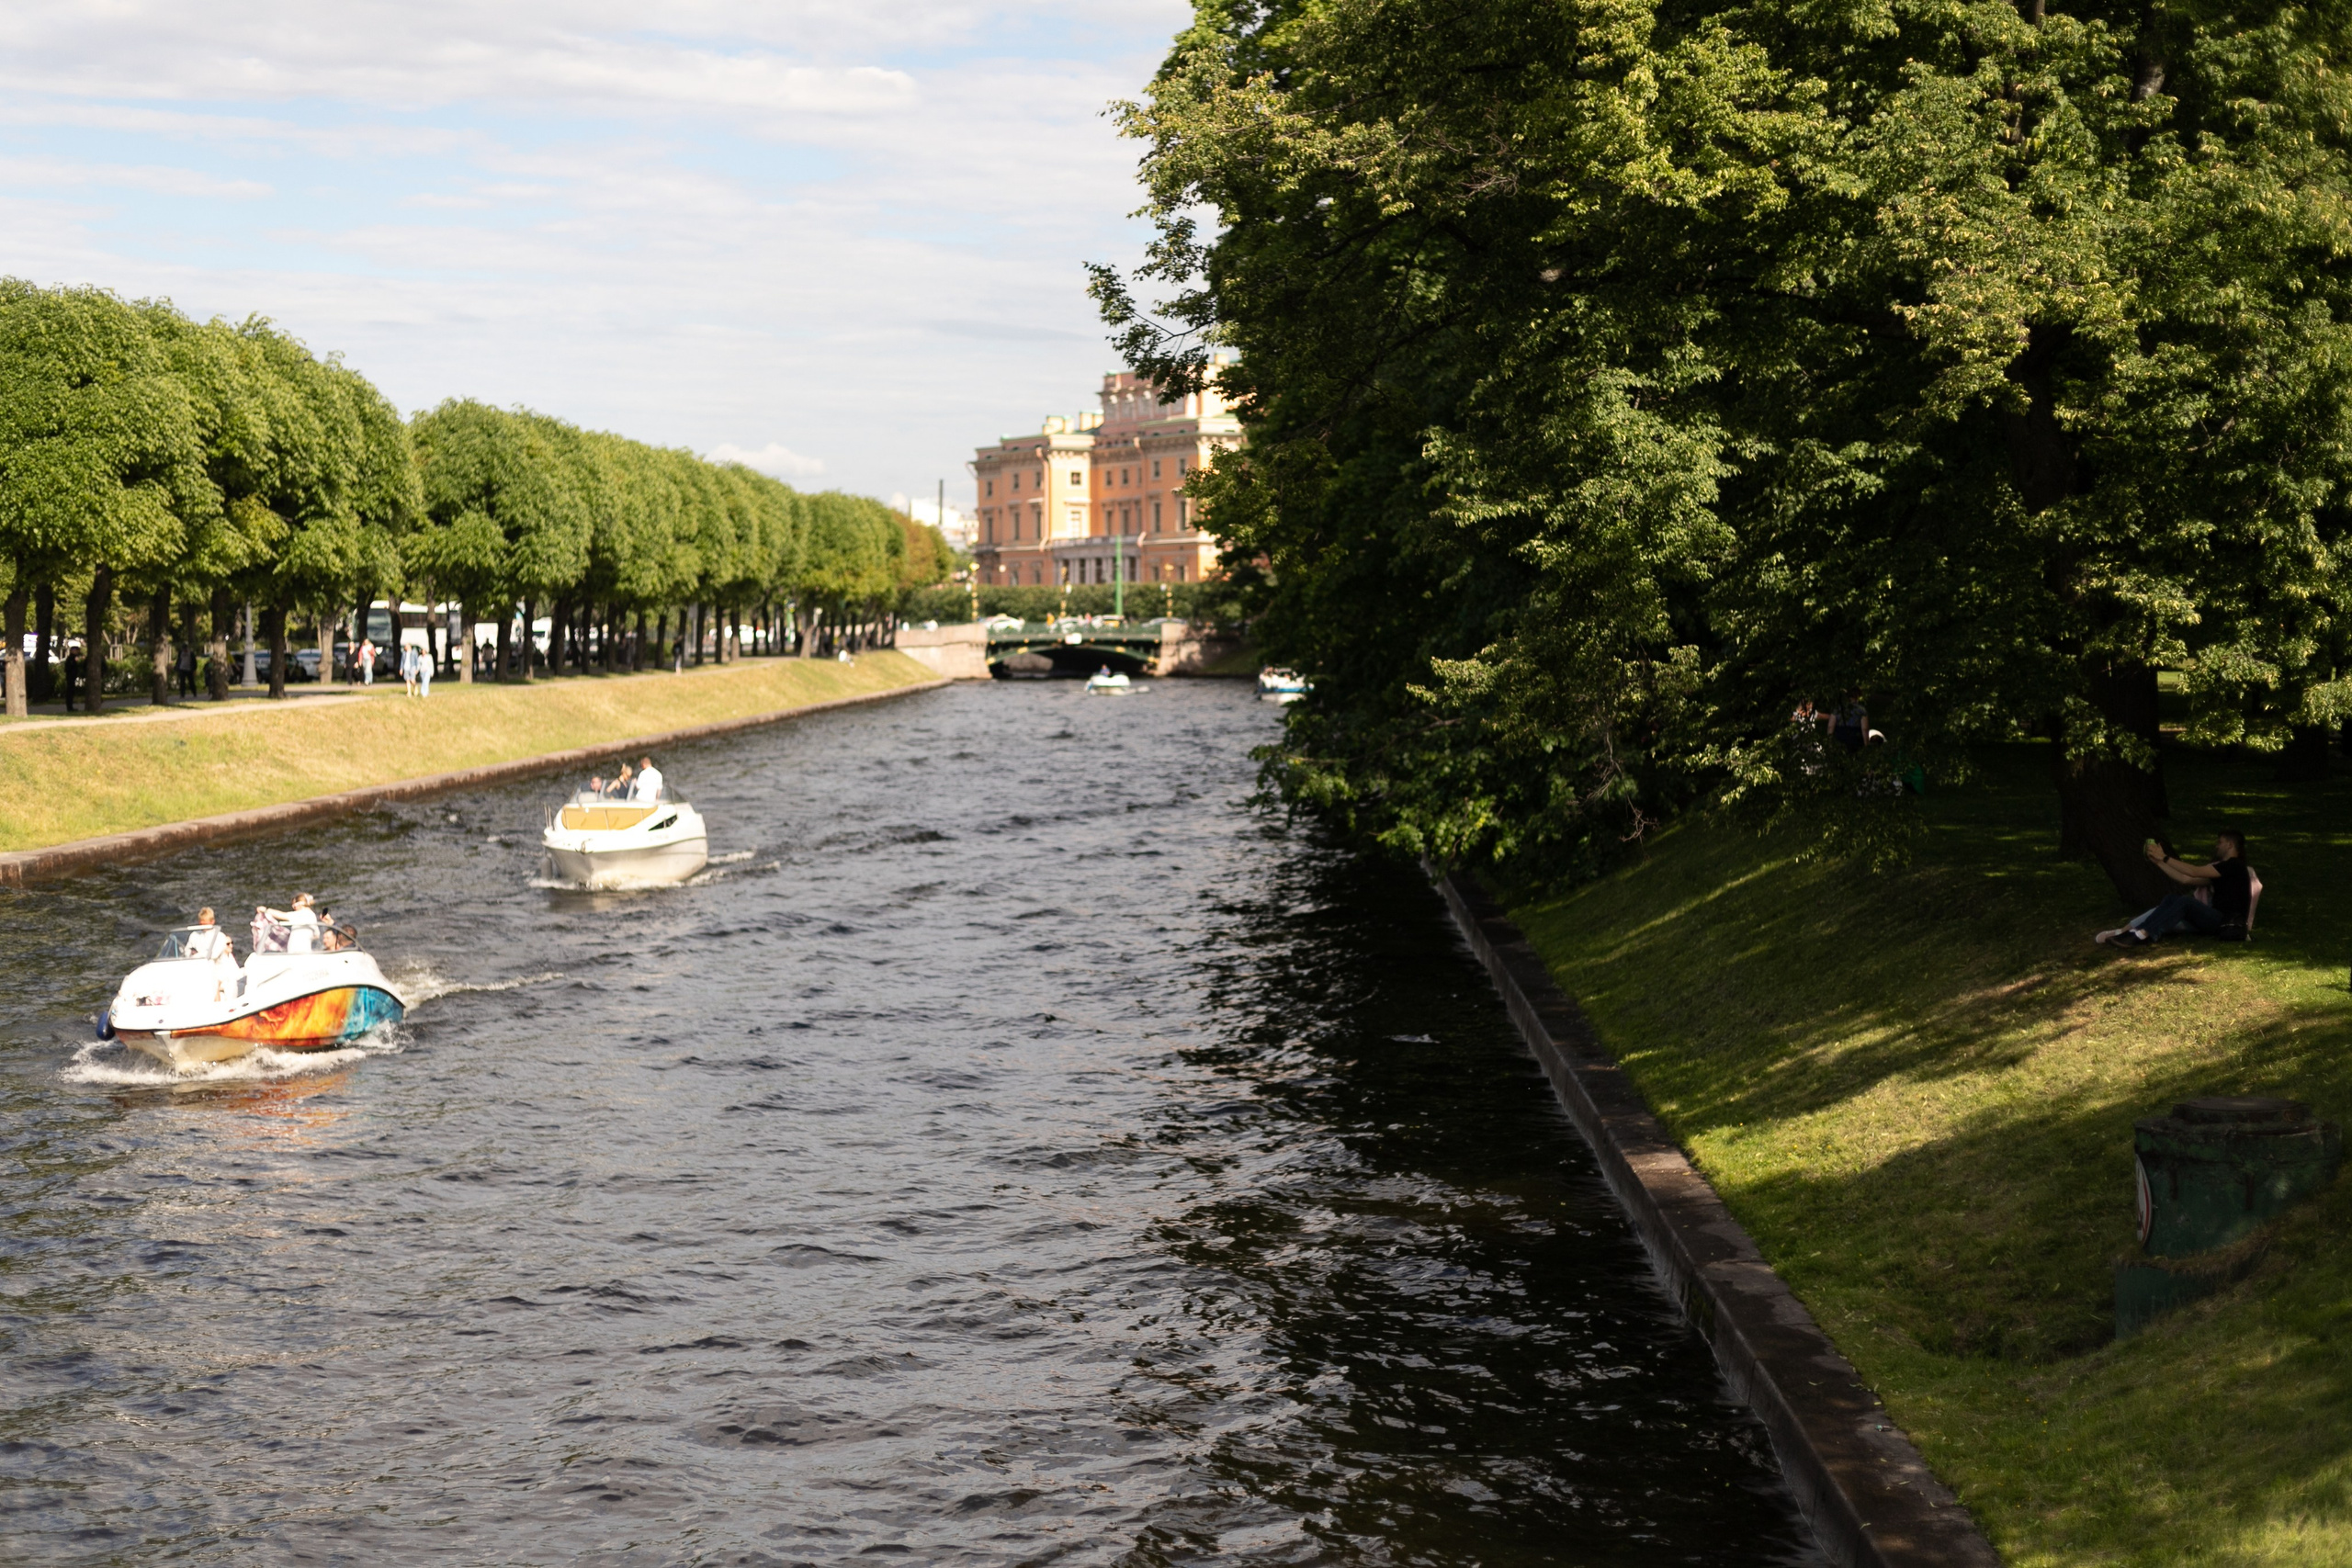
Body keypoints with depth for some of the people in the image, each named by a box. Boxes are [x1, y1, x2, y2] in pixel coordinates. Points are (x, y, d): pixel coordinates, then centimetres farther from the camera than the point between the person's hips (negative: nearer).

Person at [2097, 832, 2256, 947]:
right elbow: (2185, 879, 19)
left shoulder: (2234, 866, -5)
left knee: (2185, 901, -28)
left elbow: (2194, 872, -13)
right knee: (2173, 900, -9)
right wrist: (2158, 861, 15)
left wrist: (2164, 858, -10)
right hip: (2216, 920, 9)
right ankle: (2125, 930, -22)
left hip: (2229, 923, -9)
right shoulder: (2222, 868, 24)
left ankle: (2140, 936, -37)